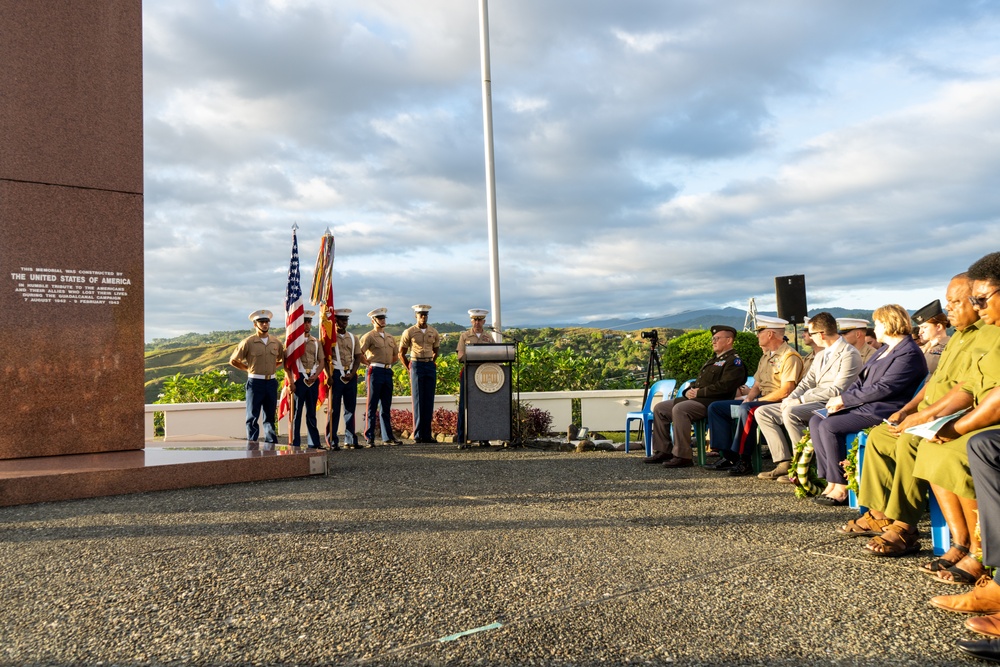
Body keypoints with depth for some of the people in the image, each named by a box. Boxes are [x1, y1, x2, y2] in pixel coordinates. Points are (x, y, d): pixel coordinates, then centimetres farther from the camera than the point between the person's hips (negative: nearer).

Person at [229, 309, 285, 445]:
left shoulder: (276, 342, 7)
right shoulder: (248, 342, -4)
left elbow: (283, 359, 24)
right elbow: (233, 360, 2)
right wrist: (248, 368, 2)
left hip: (271, 382, 4)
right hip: (255, 382, -4)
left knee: (270, 416, 10)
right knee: (253, 416, 1)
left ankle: (271, 444, 17)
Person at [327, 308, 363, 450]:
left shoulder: (353, 338, 13)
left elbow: (358, 357, 10)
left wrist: (352, 373, -4)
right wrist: (328, 376, -12)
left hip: (351, 375, 4)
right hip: (336, 375, -4)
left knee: (351, 408, 6)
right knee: (334, 409, -2)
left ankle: (350, 439, 12)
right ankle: (332, 441, 2)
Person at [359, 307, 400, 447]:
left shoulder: (390, 337, 17)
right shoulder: (369, 336, -3)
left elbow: (396, 356, 26)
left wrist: (387, 363, 12)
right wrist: (369, 363, -2)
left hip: (388, 372, 6)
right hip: (375, 372, -6)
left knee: (386, 407, 10)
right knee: (372, 407, -4)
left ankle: (388, 437, 14)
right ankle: (369, 438, 0)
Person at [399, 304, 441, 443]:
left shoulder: (434, 332, 9)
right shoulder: (409, 332, -1)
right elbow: (401, 354, 5)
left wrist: (431, 363, 14)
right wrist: (409, 369, 3)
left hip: (430, 366, 3)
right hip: (417, 366, -3)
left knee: (429, 401, 3)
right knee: (418, 401, -3)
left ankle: (427, 434, 9)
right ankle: (418, 435, 1)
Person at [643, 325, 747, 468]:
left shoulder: (734, 361, -5)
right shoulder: (713, 360, 27)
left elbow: (725, 386, -19)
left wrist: (699, 392, -16)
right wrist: (689, 390, 6)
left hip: (712, 402, -10)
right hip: (695, 398, 10)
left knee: (679, 409, -34)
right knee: (659, 408, 3)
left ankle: (683, 456, -31)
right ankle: (663, 451, 4)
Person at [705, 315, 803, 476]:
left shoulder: (790, 357, -11)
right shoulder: (766, 356, 19)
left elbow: (786, 391, -20)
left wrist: (758, 401, -16)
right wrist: (749, 398, 0)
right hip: (761, 401, 10)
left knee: (746, 409, -38)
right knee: (715, 407, 1)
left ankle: (743, 460, -30)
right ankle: (727, 456, -8)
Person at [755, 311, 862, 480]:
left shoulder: (850, 354, -10)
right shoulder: (821, 355, 20)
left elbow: (837, 390, -19)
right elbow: (807, 382, 17)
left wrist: (801, 400, -19)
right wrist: (790, 398, -4)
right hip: (812, 402, 10)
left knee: (790, 413, -34)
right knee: (763, 412, 1)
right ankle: (784, 463, -4)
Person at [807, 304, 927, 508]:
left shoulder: (909, 354, -13)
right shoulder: (886, 350, 21)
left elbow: (882, 389, -21)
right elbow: (862, 380, 19)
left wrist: (844, 399, -15)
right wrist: (841, 400, 2)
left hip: (882, 412, -11)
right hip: (863, 406, 11)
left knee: (829, 426, -26)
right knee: (816, 421, -3)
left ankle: (841, 488, -16)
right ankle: (831, 482, -6)